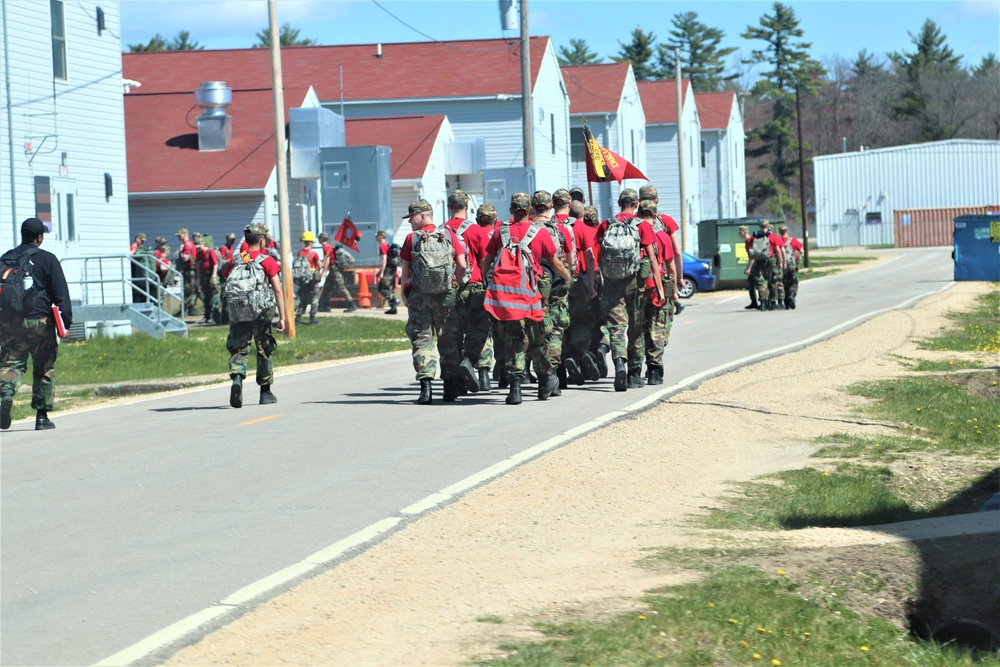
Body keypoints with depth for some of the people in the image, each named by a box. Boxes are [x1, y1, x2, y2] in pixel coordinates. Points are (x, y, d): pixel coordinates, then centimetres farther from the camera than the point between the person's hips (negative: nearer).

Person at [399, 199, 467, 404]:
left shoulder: (412, 238, -1)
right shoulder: (449, 235, 4)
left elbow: (405, 270, 0)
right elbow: (462, 265, -2)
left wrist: (404, 295, 10)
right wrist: (455, 284, 13)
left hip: (418, 295, -2)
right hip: (446, 295, 2)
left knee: (422, 339, 0)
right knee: (447, 340, 12)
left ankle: (425, 385, -14)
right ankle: (451, 388, 16)